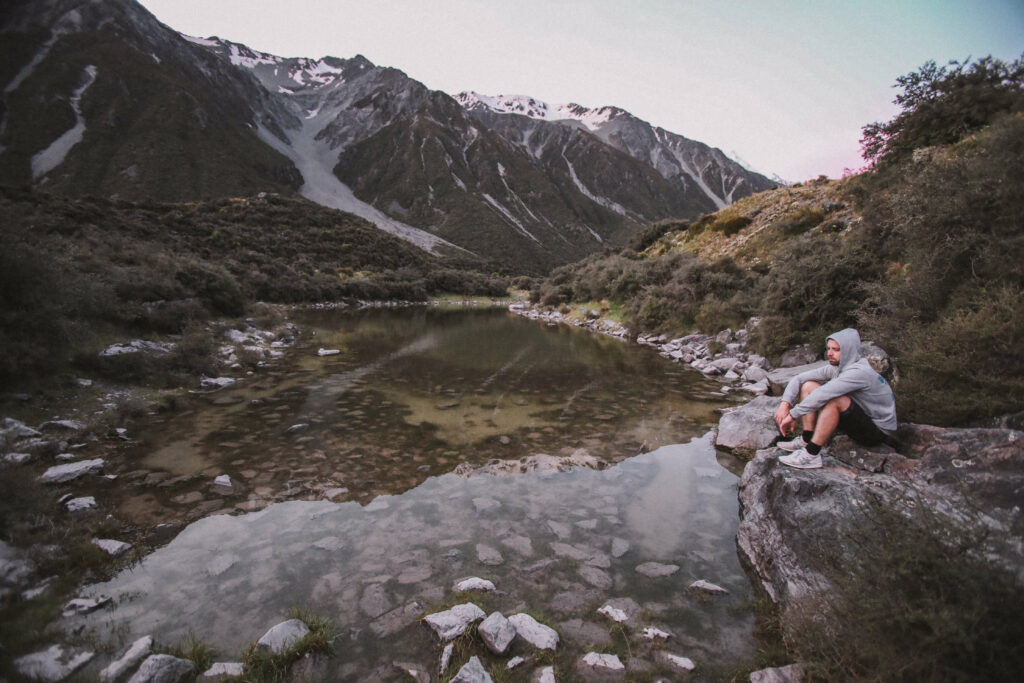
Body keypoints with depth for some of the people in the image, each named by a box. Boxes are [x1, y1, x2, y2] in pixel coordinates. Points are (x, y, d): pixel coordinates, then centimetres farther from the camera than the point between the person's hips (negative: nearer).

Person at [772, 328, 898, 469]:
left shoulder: (859, 372, -26)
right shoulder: (835, 368, -1)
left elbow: (822, 394, -35)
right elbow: (799, 378, -1)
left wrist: (792, 415, -31)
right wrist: (785, 404, -16)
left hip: (880, 430, -8)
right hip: (860, 420, 8)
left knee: (833, 399, -35)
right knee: (808, 386, -2)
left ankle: (811, 454, -26)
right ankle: (806, 440, -4)